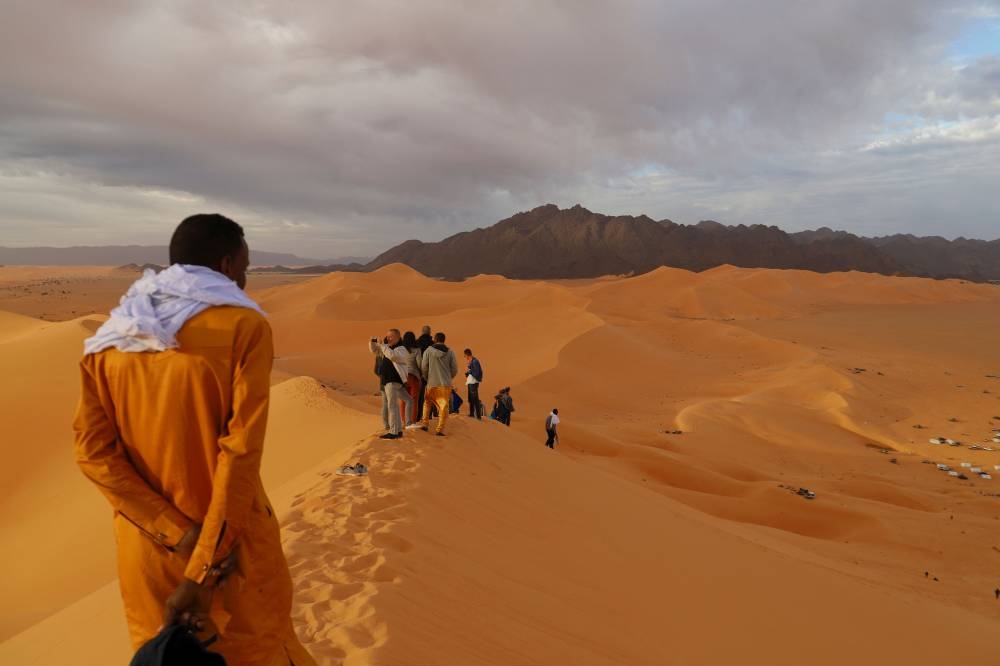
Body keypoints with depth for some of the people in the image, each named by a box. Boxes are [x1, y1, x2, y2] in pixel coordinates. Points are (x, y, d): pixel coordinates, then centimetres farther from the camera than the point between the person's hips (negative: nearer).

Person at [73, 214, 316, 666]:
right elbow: (242, 450, -20)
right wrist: (202, 573, -16)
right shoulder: (244, 326, -14)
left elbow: (92, 450, -6)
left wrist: (177, 532, -10)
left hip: (146, 548, 5)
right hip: (231, 543, -4)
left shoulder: (109, 339, 1)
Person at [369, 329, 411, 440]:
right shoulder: (388, 347, 17)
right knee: (386, 406, 12)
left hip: (393, 381, -10)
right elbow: (374, 350, 24)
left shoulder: (401, 349, -9)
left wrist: (382, 345, -24)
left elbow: (392, 355, -29)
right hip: (385, 381, 10)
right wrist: (372, 342, 4)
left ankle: (394, 432, -12)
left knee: (392, 406, -13)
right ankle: (398, 430, 18)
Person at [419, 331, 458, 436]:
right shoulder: (450, 352, 2)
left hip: (432, 383, 0)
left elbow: (423, 367, -2)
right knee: (443, 406, 3)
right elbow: (455, 369, 3)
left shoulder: (429, 350, -2)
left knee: (427, 403, 21)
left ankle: (425, 423, 19)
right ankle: (440, 429, -2)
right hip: (446, 384, 0)